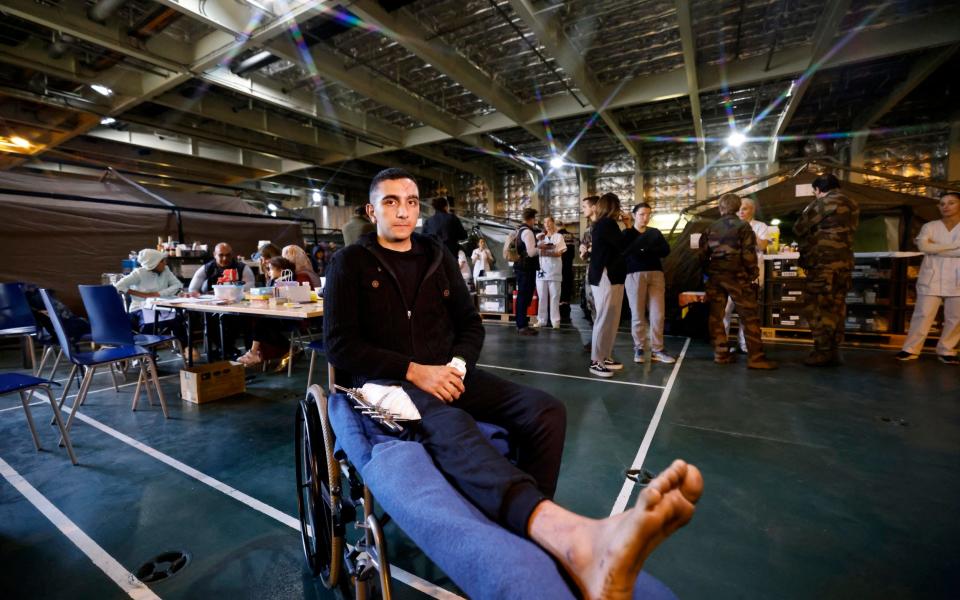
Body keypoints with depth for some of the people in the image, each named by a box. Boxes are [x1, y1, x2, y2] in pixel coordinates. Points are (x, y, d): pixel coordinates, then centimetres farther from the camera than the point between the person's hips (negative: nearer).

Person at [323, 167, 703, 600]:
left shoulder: (438, 257, 14)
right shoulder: (351, 263, 3)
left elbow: (471, 325, 14)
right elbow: (339, 345, -6)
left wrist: (457, 365, -7)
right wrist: (413, 370, -18)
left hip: (447, 373, 5)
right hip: (388, 383, -4)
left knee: (545, 411, -18)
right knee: (449, 426, -40)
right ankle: (574, 540, -65)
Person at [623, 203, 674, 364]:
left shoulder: (655, 232, 17)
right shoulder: (627, 233, 8)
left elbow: (666, 250, 3)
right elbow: (624, 252, -10)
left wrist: (644, 250, -9)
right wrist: (652, 251, -14)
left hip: (656, 273, 3)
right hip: (634, 274, -3)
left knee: (658, 314, 0)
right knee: (638, 314, -1)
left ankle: (656, 350, 7)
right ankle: (639, 348, 8)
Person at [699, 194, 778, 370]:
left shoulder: (710, 228, 8)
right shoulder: (743, 226, -2)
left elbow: (703, 254, 6)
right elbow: (748, 254, -9)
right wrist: (753, 273, 3)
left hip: (714, 276, 4)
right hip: (736, 276, -4)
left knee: (716, 315, 8)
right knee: (749, 316, -1)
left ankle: (721, 353, 10)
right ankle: (755, 357, -4)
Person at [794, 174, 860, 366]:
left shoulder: (824, 203, -8)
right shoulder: (851, 205, 16)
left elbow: (799, 228, -2)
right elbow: (839, 232, 20)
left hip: (823, 263, -8)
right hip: (844, 263, 8)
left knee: (817, 308, -4)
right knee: (836, 308, 10)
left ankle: (823, 353, -3)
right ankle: (833, 352, 14)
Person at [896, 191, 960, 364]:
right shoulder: (930, 226, 7)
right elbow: (922, 245, -10)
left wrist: (935, 248, -8)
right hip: (932, 278, -1)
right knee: (923, 314, -4)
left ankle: (946, 351, 13)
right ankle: (911, 349, -1)